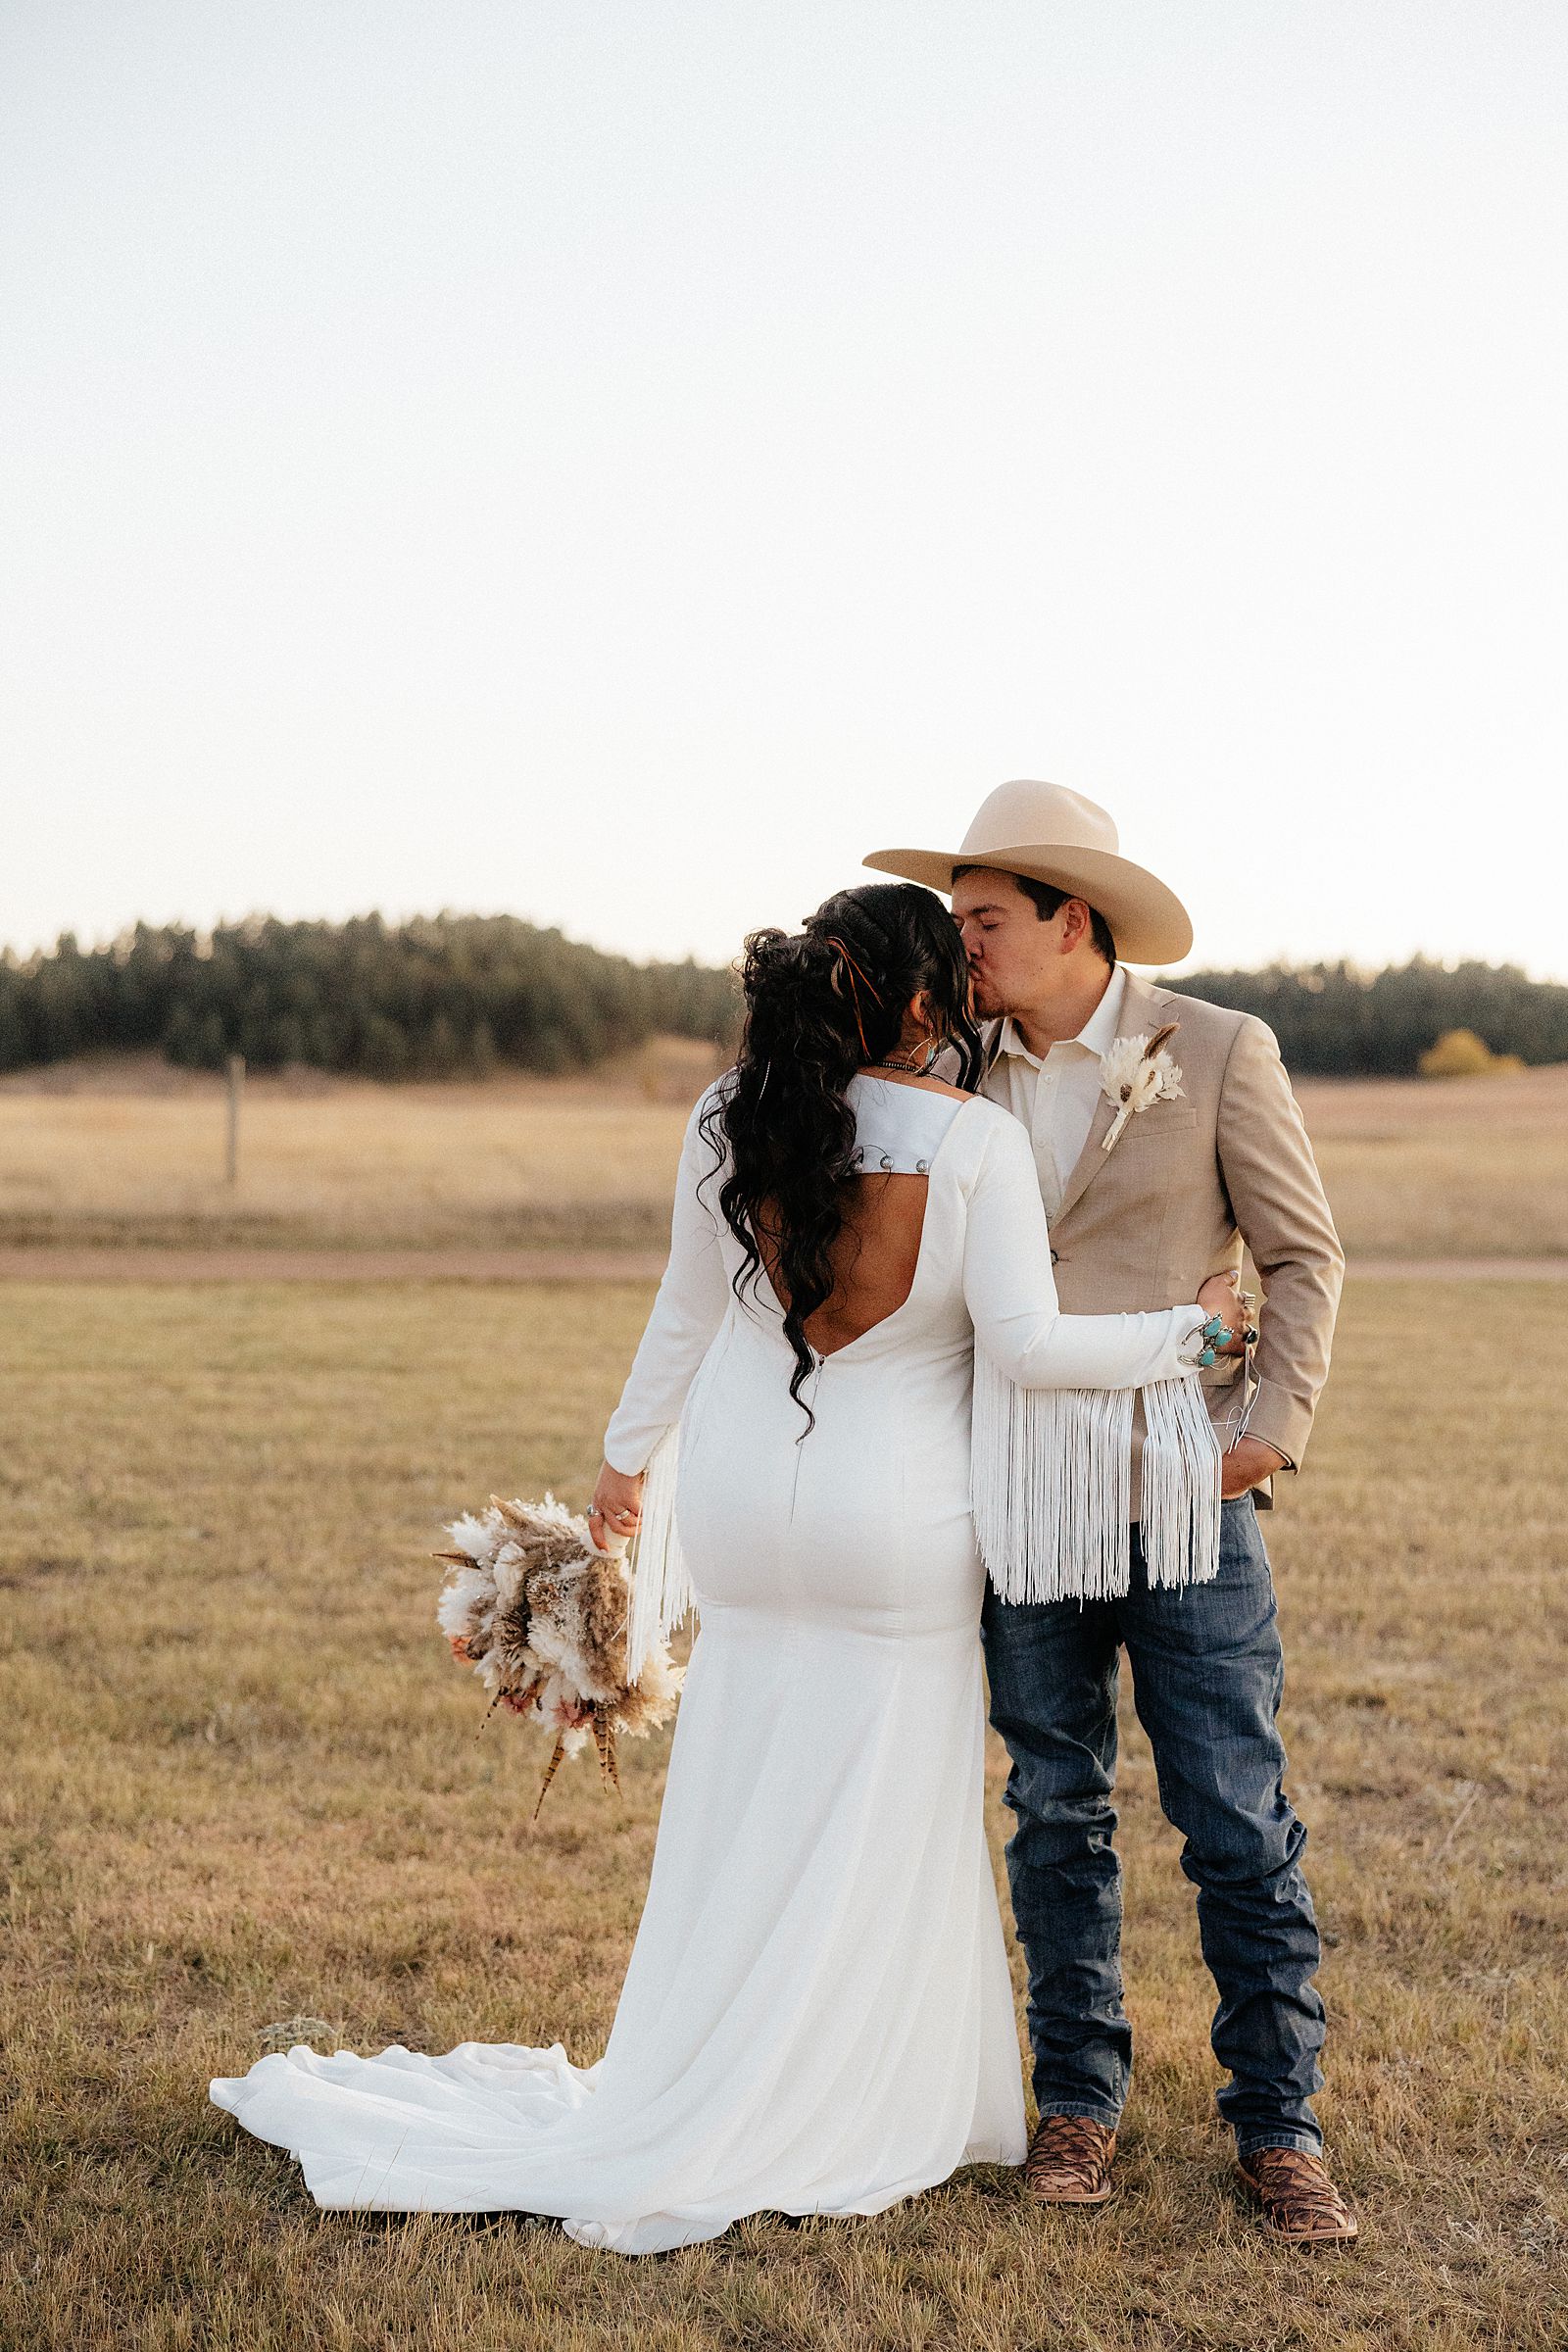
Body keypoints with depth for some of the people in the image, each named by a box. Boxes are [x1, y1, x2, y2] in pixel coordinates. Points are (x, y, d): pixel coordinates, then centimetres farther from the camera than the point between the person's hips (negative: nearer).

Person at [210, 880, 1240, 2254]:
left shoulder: (729, 1124, -5)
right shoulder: (978, 1141, -16)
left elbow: (686, 1319, 6)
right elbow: (1026, 1343, -18)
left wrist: (629, 1460, 21)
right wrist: (1190, 1331, -4)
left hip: (747, 1509, 4)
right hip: (901, 1525, -4)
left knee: (749, 1822, 16)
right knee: (881, 1829, 10)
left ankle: (723, 2103, 28)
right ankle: (852, 2118, 21)